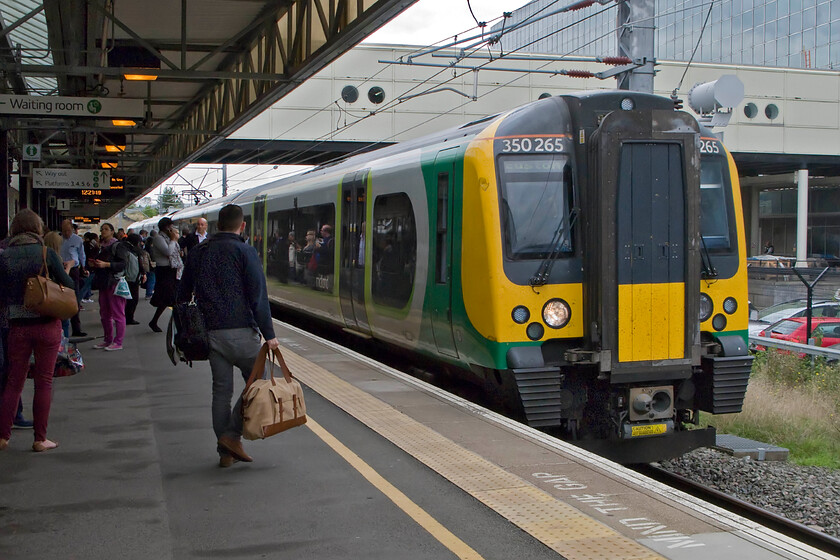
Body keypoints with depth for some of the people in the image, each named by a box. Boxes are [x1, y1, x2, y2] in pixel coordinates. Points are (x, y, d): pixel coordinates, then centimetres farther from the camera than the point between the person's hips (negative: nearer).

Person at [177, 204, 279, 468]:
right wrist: (269, 334, -9)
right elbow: (258, 296, -10)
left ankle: (226, 451, 12)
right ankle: (233, 434, -4)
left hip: (210, 333, 5)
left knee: (221, 389, 10)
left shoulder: (198, 253, 12)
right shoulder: (244, 251, -4)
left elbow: (183, 295, 16)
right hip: (240, 331, -5)